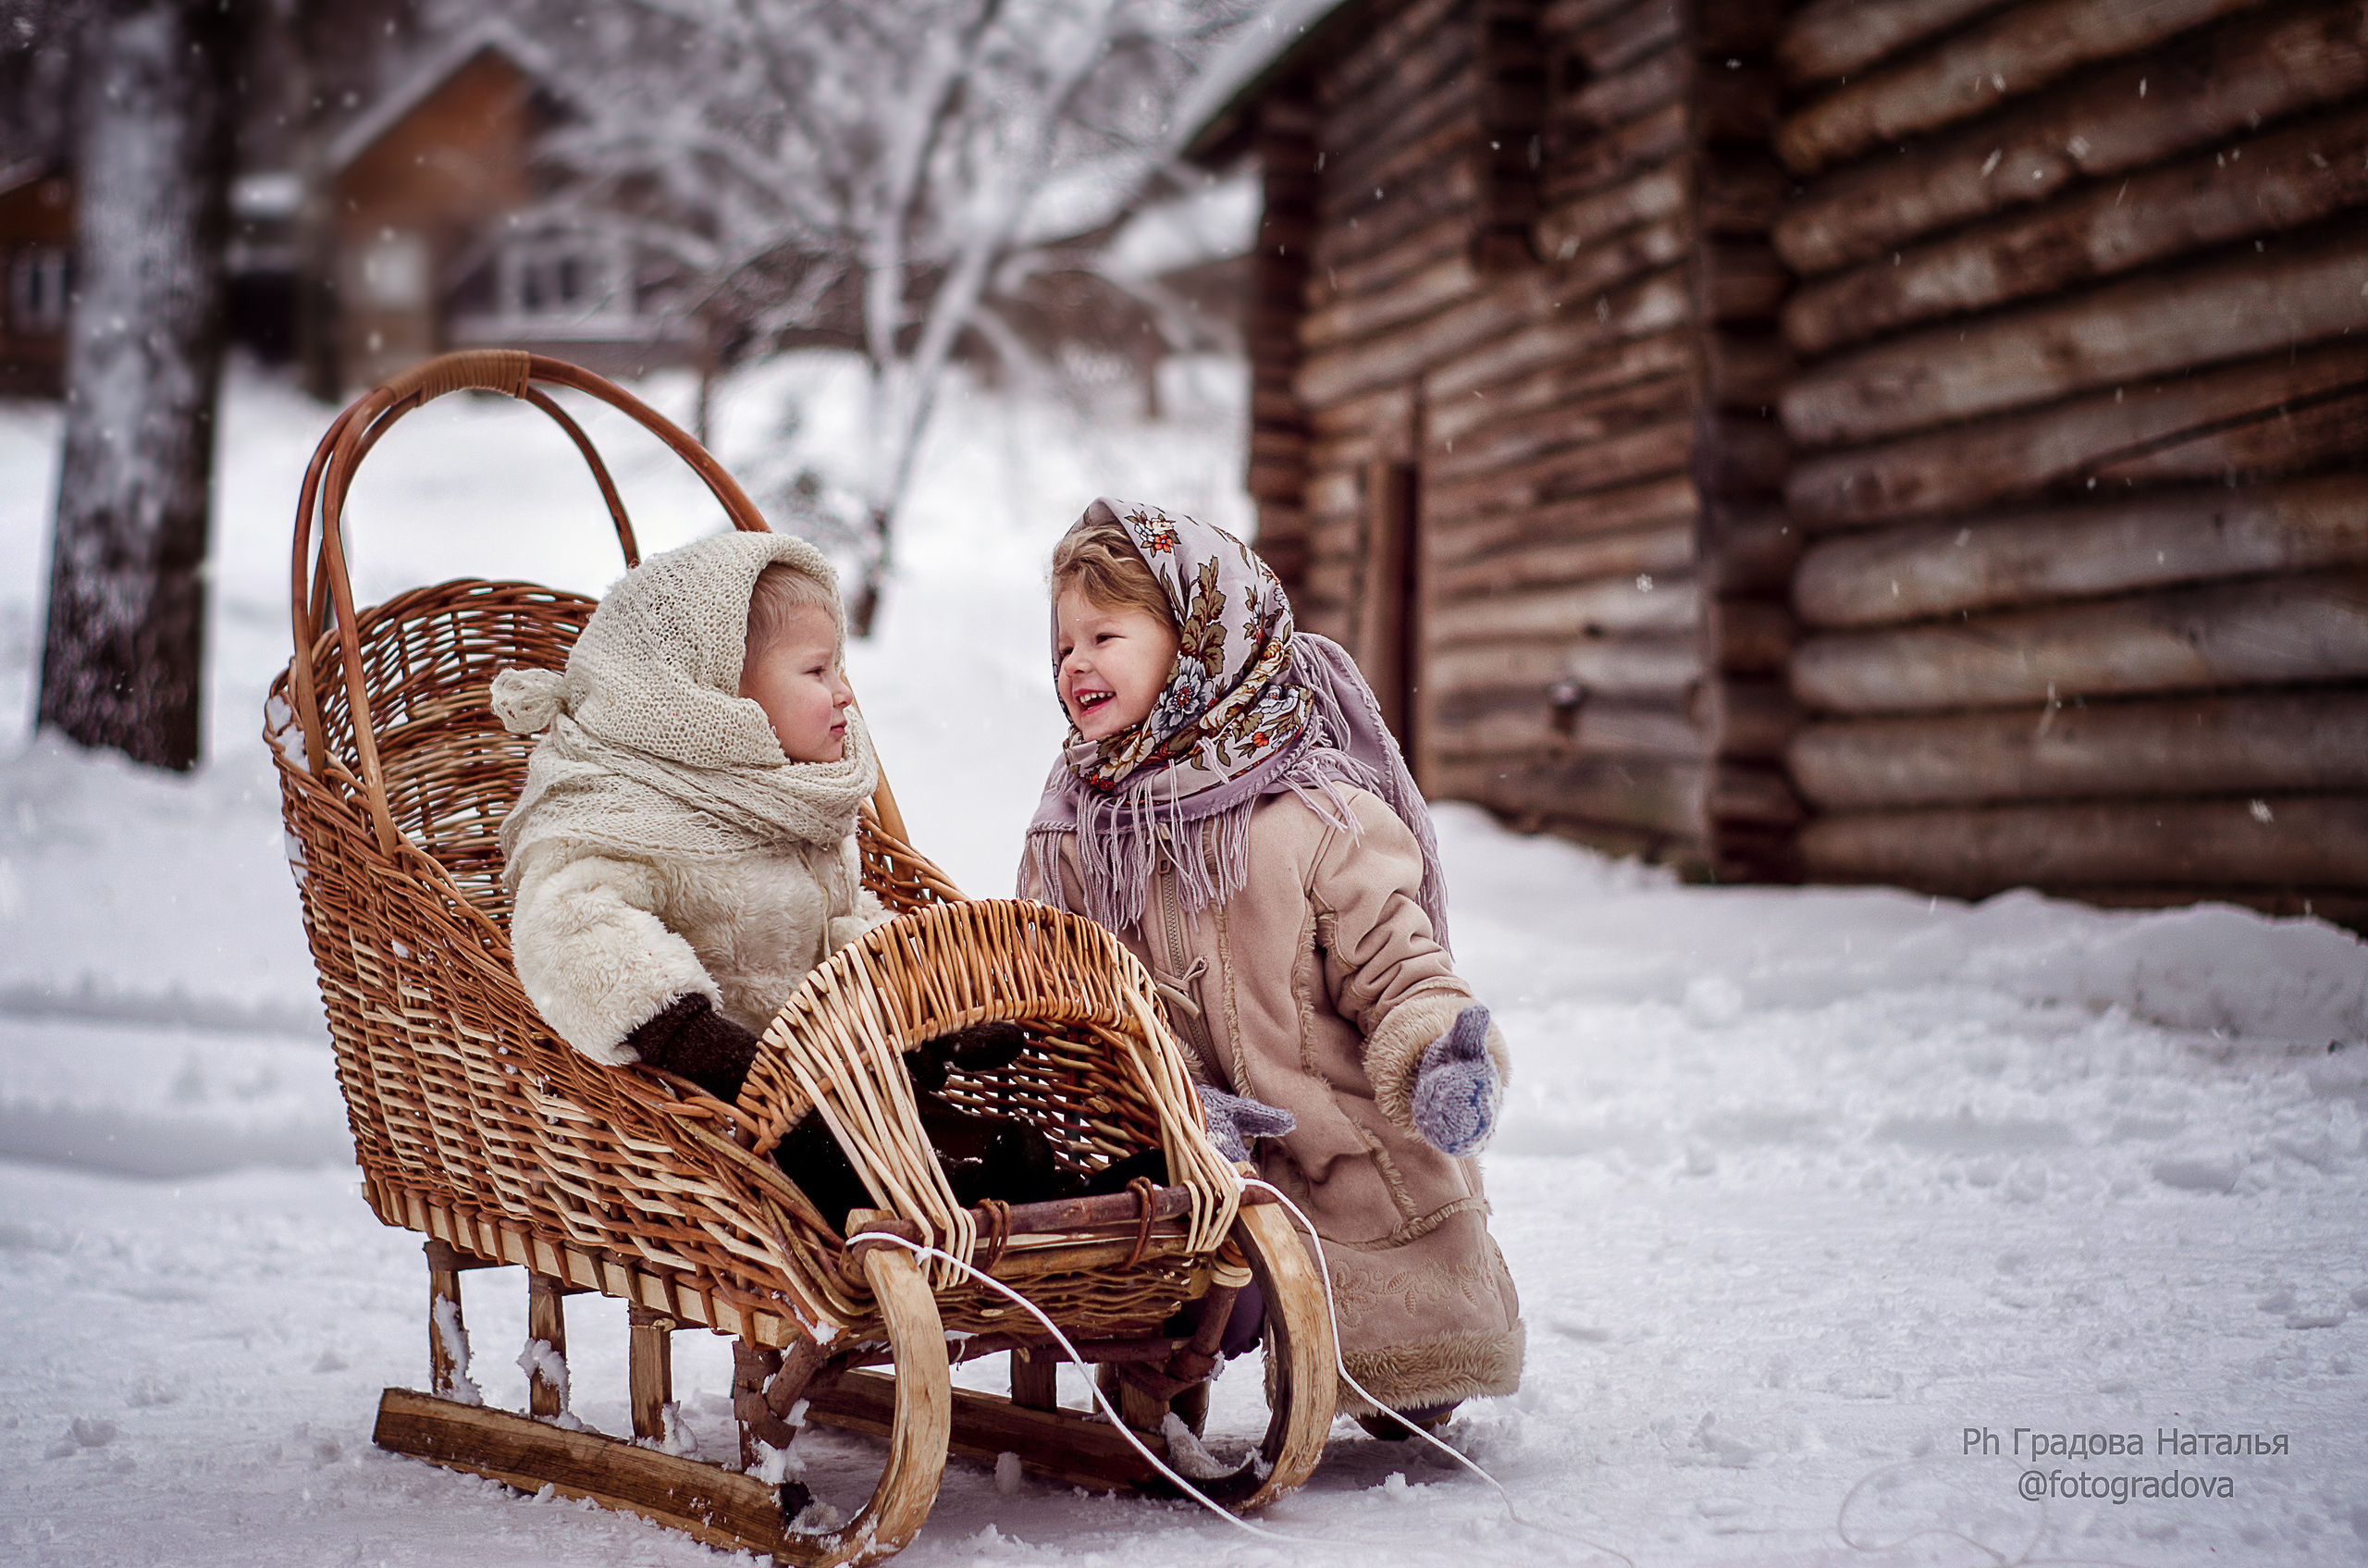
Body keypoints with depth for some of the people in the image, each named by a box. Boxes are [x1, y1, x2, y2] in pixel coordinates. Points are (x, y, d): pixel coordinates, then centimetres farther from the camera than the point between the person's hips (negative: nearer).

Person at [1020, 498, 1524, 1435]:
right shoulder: (1070, 840, -2)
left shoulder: (1319, 817, -15)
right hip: (1192, 1173, 2)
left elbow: (1396, 961, -11)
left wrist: (1438, 1057, -34)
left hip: (1357, 1167, -2)